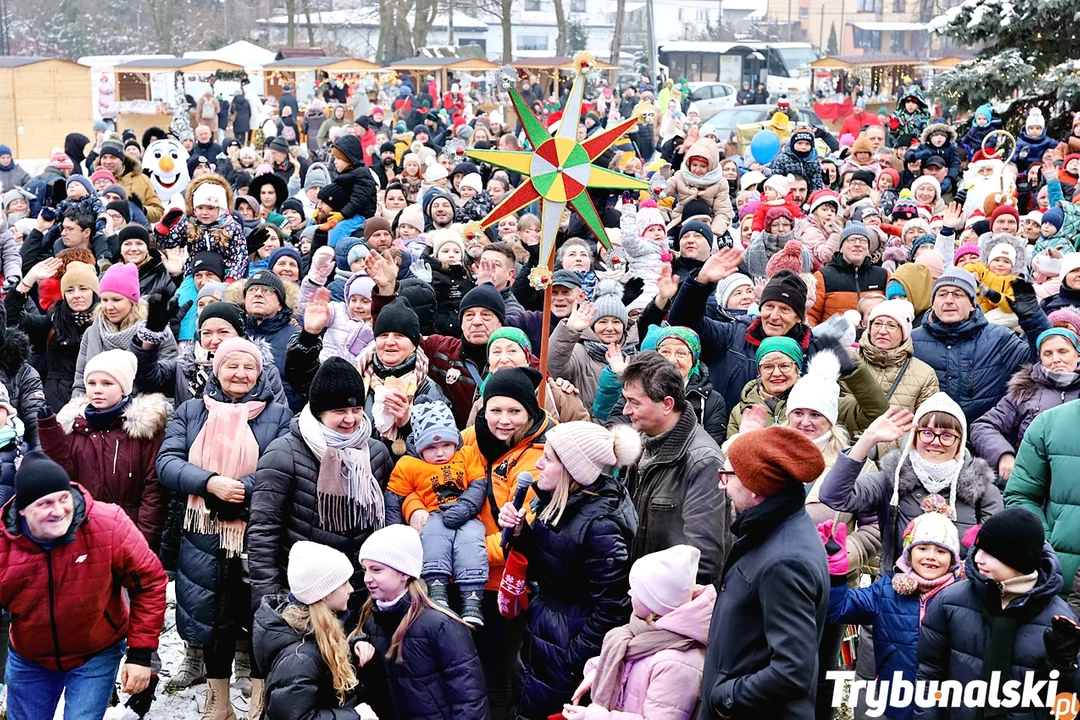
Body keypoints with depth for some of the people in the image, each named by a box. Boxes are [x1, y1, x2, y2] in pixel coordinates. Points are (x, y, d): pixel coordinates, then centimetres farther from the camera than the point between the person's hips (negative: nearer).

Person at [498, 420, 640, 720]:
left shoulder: (600, 525, -26)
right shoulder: (558, 502, 0)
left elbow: (611, 607, -22)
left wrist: (573, 661, -17)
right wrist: (520, 533, -8)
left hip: (568, 646, -8)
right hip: (541, 633, 8)